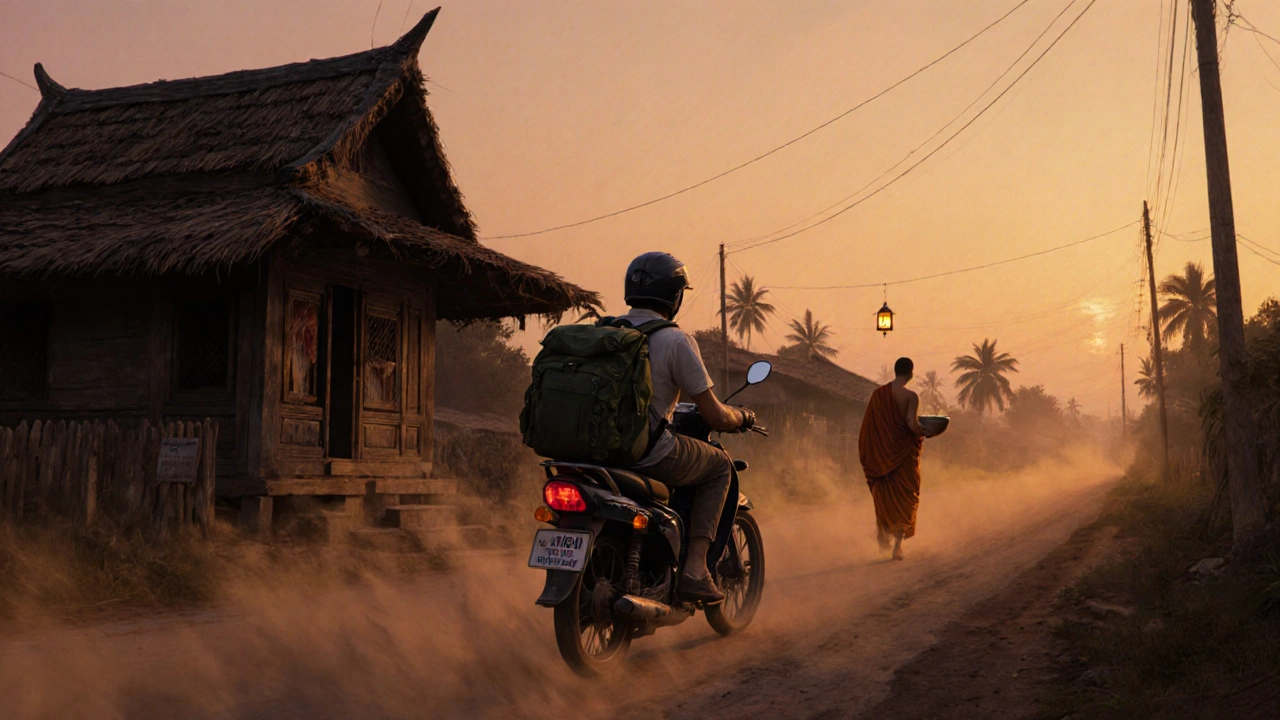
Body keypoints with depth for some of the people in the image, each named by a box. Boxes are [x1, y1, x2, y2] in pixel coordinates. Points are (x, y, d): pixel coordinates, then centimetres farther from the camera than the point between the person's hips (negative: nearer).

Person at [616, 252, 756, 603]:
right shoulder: (676, 340, -9)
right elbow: (715, 417, -8)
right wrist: (742, 417, 16)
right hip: (651, 453, -6)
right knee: (720, 466, 19)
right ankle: (694, 570, 8)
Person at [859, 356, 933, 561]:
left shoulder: (878, 393, 2)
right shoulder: (910, 396, -11)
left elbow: (869, 423, 2)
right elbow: (912, 423, -22)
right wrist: (923, 433, -3)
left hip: (881, 454, 3)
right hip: (904, 452, -3)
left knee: (884, 494, 21)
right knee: (905, 497, 7)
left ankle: (883, 535, 21)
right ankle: (898, 545, 3)